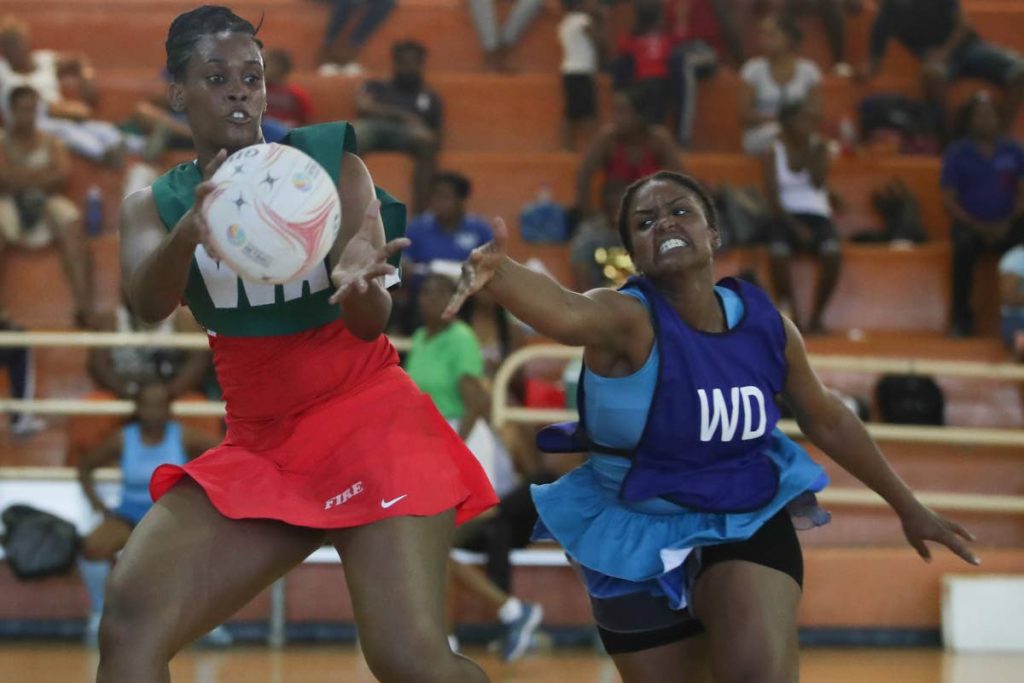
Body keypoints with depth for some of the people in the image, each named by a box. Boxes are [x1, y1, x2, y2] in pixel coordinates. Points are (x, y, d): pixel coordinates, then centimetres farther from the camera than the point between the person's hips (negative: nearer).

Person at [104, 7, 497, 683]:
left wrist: (359, 285, -35)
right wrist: (188, 231, -39)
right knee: (130, 625, -16)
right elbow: (148, 303, -17)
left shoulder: (330, 163, -3)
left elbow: (370, 323, -10)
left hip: (365, 417, -3)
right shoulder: (156, 206, 4)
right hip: (258, 443, 3)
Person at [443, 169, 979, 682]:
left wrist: (907, 507, 18)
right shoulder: (628, 319, -21)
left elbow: (826, 419, 10)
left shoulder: (765, 324, -7)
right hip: (639, 535, -1)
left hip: (748, 521, 1)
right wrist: (496, 272, -70)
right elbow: (561, 308, -46)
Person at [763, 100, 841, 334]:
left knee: (833, 253, -33)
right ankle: (789, 317, -20)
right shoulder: (774, 154, 5)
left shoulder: (818, 148, 10)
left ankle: (816, 316, -18)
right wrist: (795, 226, -15)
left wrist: (811, 148, -8)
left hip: (817, 215, 1)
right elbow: (773, 198, -3)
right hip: (787, 216, -1)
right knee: (778, 253, -36)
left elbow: (818, 183, -7)